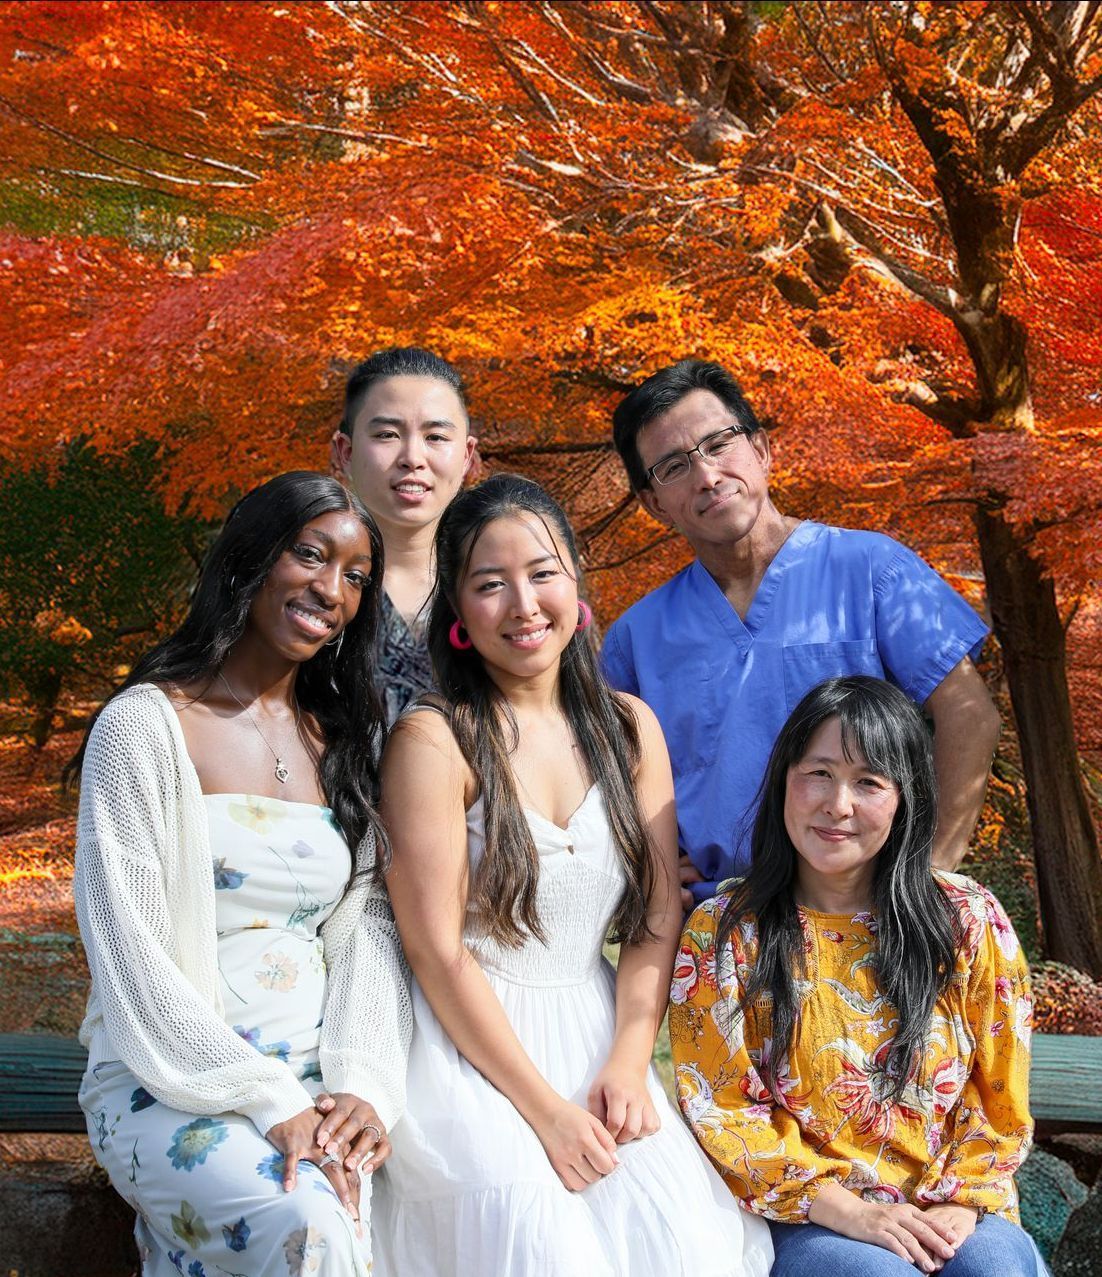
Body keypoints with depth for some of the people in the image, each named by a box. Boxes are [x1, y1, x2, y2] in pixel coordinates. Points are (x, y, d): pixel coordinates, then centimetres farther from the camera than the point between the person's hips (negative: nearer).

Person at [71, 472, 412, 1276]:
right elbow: (127, 951, -10)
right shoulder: (148, 725, -4)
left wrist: (364, 1087, -11)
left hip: (314, 1087, 5)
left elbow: (366, 926, 5)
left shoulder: (340, 742, 13)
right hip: (170, 1085, -4)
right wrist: (268, 1103, -17)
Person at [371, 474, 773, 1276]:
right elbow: (436, 951, -12)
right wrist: (544, 1108, -15)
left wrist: (628, 1065, -8)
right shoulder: (434, 741, -9)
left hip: (597, 1037, 4)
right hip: (471, 1045, -4)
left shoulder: (628, 728, 7)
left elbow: (659, 918, 5)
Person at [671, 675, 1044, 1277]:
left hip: (954, 1211, 2)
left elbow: (1001, 1097, 6)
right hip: (808, 1219, -2)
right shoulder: (721, 932, -3)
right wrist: (841, 1208, -13)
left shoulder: (969, 922, 2)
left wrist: (961, 1202, -8)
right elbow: (721, 1108, -5)